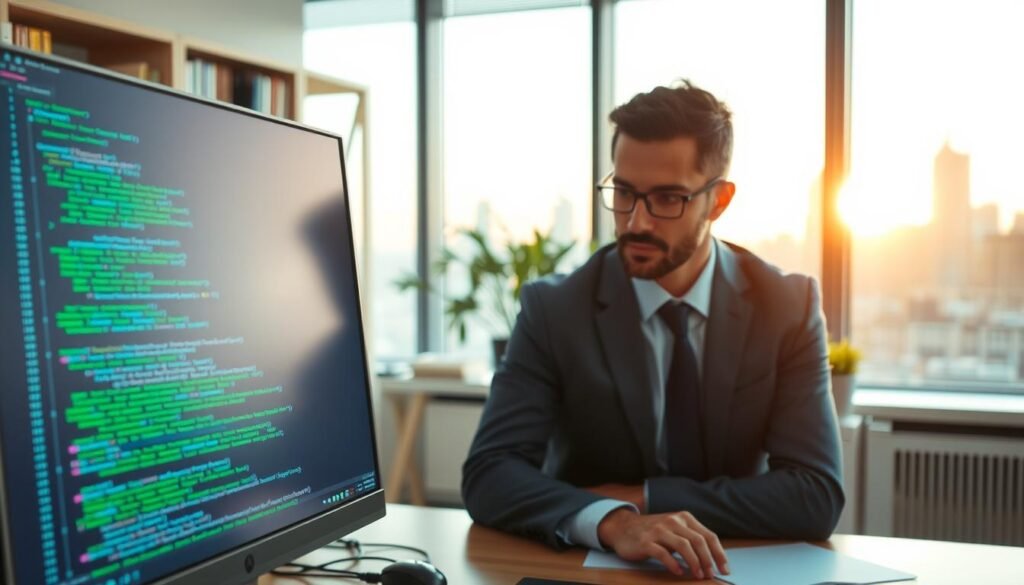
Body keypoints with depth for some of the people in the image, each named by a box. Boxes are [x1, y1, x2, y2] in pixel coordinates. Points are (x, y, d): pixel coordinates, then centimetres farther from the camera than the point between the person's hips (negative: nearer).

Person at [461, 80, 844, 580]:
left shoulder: (789, 307, -6)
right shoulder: (553, 310, -8)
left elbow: (816, 497, -11)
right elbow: (490, 475, -16)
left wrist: (638, 498, -17)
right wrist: (612, 521, -32)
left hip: (731, 571, 1)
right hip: (587, 568, 0)